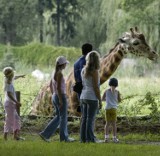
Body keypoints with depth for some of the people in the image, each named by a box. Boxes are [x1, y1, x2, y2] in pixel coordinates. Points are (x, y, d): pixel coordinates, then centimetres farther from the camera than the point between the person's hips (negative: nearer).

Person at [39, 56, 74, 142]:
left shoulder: (55, 73, 10)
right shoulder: (60, 74, -17)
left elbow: (51, 85, 19)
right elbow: (58, 88, -22)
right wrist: (61, 100, -21)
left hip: (55, 96, 9)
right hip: (61, 96, -9)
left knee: (58, 117, 14)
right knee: (63, 117, 3)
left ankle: (45, 134, 7)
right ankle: (64, 137, 12)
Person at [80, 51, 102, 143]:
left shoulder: (84, 70, 8)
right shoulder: (95, 71, -13)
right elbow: (96, 87, -15)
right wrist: (100, 101, -10)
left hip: (83, 97, 7)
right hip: (92, 98, -7)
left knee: (84, 119, 9)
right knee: (90, 119, -5)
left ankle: (83, 138, 9)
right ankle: (90, 138, -5)